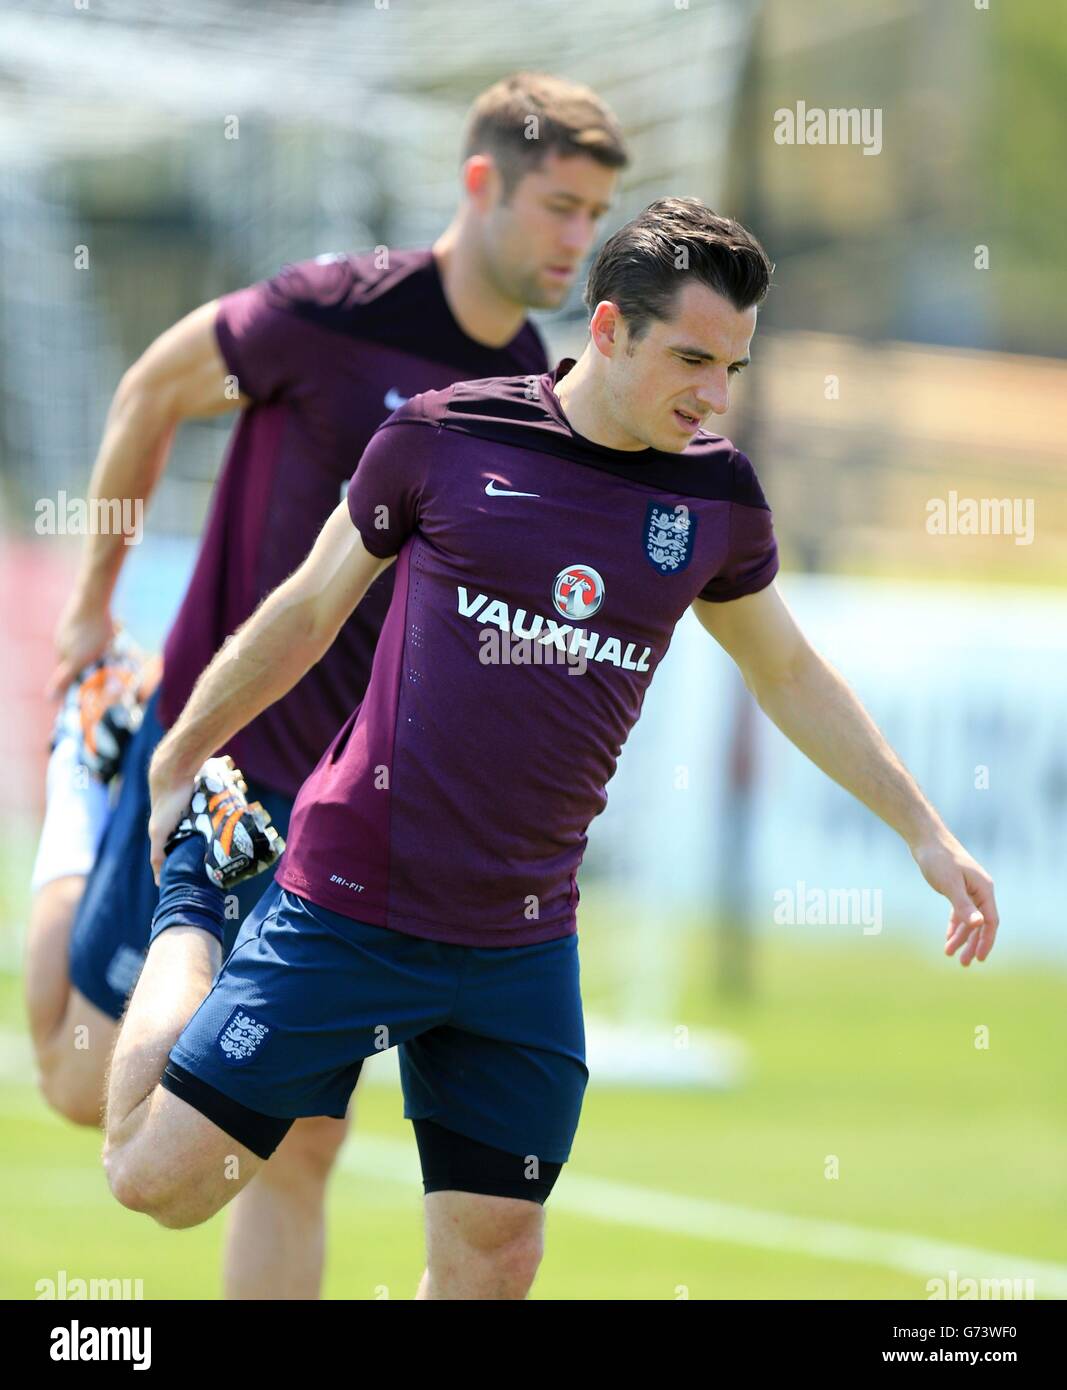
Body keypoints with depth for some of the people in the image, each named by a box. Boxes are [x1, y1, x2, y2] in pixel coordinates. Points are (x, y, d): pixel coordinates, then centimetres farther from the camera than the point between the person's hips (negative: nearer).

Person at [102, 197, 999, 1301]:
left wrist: (923, 829, 21)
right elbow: (310, 609, 7)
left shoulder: (717, 497, 4)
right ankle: (192, 900, 23)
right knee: (160, 1178, -3)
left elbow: (788, 673, 22)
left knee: (491, 1265, 0)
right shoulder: (445, 437, -6)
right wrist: (179, 758, 15)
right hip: (351, 908, -3)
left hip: (524, 949, 3)